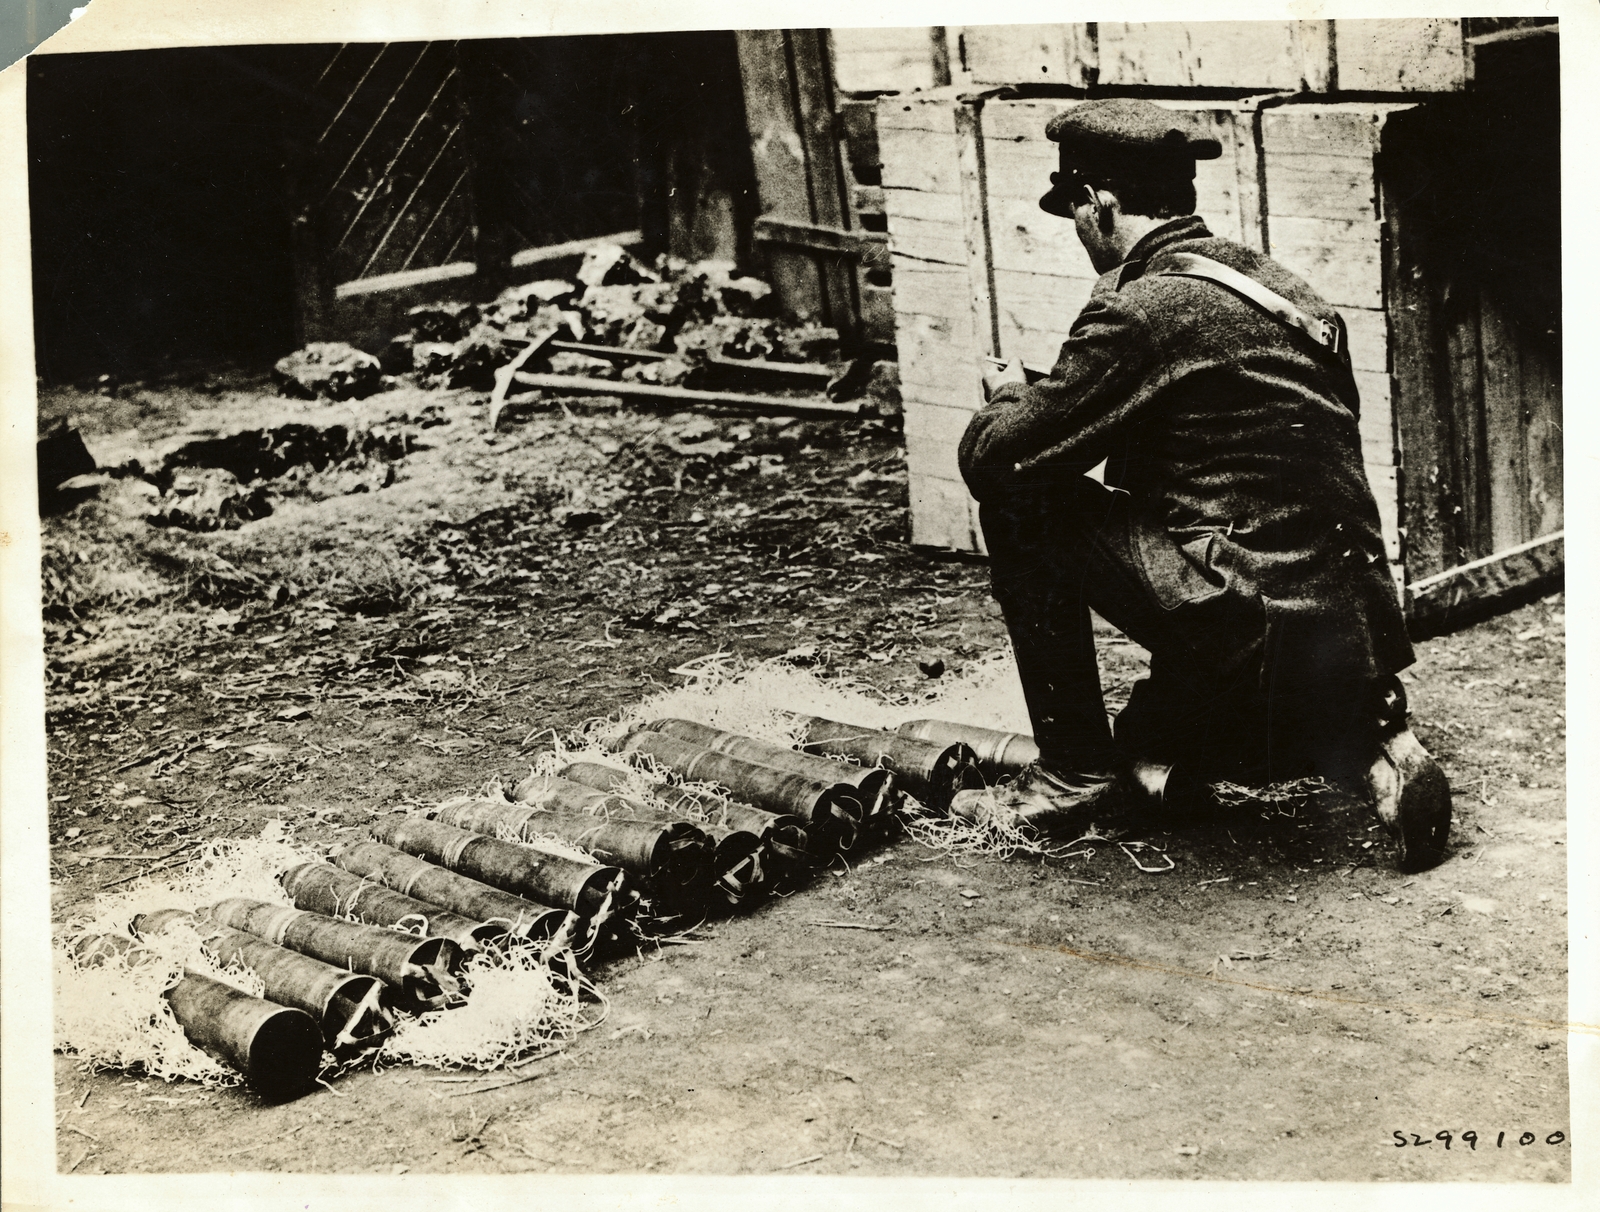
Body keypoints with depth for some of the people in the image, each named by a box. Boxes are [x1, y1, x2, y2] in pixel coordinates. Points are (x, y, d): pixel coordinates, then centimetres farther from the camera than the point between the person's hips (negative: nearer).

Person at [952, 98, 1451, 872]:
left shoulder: (1143, 309, -11)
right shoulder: (1275, 285, 14)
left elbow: (992, 458, -9)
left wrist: (1008, 399, 14)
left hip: (1255, 627, -9)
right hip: (1357, 629, 9)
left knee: (1021, 498, 1)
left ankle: (1076, 773, 6)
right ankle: (1362, 753, 11)